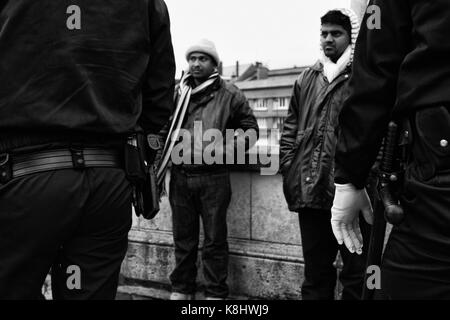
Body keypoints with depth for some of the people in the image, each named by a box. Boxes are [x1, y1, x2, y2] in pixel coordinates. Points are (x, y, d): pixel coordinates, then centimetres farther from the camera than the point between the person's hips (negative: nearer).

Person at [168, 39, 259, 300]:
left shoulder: (229, 94, 1)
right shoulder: (177, 92, 9)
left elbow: (250, 128, 4)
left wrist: (227, 148, -10)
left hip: (213, 177, -3)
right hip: (180, 176, 3)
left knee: (215, 240, 5)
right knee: (183, 239, 14)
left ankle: (216, 293, 16)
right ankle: (182, 289, 27)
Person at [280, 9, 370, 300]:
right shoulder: (307, 79, 17)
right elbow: (291, 126, 19)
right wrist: (288, 164, 8)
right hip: (310, 189, 5)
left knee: (356, 268, 4)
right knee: (315, 267, 16)